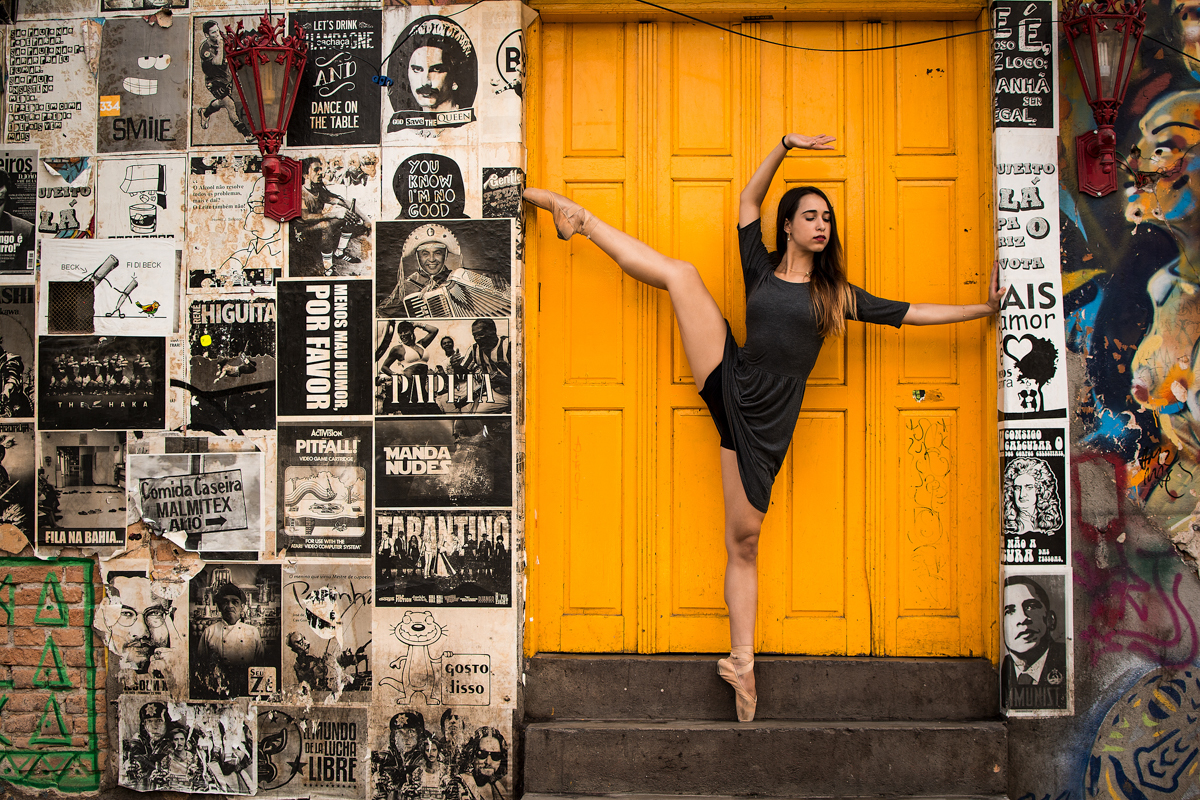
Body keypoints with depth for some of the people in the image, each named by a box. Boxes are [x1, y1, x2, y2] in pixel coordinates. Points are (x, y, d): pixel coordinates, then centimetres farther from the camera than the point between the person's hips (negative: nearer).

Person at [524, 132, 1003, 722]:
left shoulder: (835, 293, 10)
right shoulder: (761, 269, 10)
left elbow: (912, 314, 13)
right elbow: (749, 199, 13)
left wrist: (983, 309, 11)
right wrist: (785, 146, 5)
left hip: (765, 420, 0)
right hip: (727, 381, 1)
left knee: (744, 540, -2)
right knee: (682, 274, -11)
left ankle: (741, 660, 7)